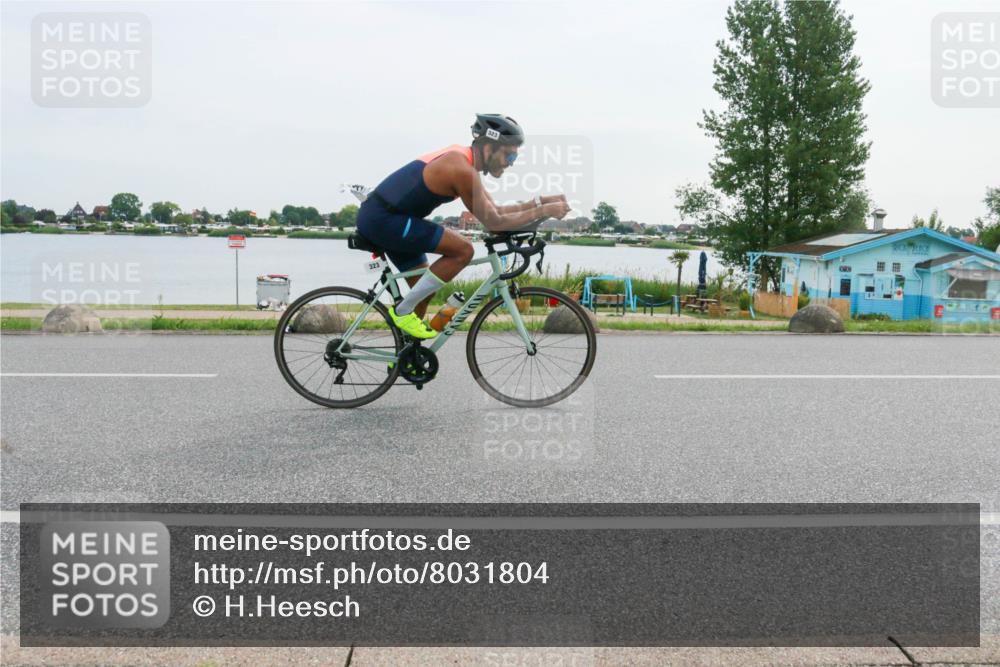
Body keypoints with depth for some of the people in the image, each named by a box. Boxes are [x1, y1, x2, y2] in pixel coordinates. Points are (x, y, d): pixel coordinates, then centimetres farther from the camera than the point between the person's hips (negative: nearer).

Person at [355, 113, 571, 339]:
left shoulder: (461, 160, 12)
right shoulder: (462, 170, -19)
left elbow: (496, 210, 16)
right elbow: (494, 222, -16)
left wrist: (540, 201, 9)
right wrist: (543, 211, -12)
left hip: (377, 217, 10)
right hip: (383, 219, -10)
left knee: (424, 289, 15)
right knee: (463, 250, -15)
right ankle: (403, 310, -6)